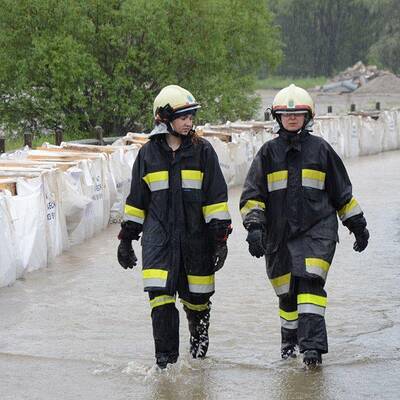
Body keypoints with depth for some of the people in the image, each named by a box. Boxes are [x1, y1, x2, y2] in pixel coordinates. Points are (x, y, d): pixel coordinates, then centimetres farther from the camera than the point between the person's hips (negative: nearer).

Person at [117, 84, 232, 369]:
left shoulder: (202, 151, 2)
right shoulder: (148, 153, 6)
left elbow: (216, 196, 2)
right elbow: (136, 200, 13)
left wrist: (220, 236, -4)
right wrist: (127, 238, 13)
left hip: (195, 236, 0)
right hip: (158, 235, 0)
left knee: (197, 296, 8)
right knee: (160, 295, -12)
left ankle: (199, 336, 37)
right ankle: (165, 359, -7)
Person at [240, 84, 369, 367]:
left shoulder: (320, 149, 6)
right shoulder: (269, 153, 7)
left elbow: (342, 193, 14)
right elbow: (252, 195, 6)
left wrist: (358, 226, 16)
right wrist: (254, 226, -9)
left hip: (317, 230, -2)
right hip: (279, 234, 2)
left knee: (310, 282, -18)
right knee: (287, 291, 6)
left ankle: (312, 345, -21)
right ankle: (290, 340, 29)